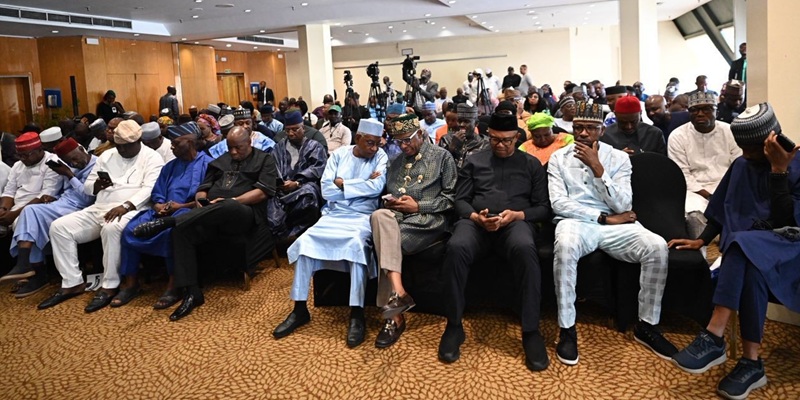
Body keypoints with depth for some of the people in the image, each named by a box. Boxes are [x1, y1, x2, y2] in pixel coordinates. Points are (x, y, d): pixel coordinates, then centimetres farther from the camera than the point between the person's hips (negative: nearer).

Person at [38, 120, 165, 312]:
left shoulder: (152, 158, -1)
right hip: (99, 209, 7)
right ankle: (72, 283, -3)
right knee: (59, 227, -9)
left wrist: (125, 206, -28)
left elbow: (149, 189, -15)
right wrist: (97, 185, -6)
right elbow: (87, 187, 19)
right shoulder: (107, 155, 18)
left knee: (112, 228, -39)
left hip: (131, 210, -7)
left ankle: (109, 286, -24)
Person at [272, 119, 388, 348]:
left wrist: (342, 182, -7)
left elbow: (377, 187, -14)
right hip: (334, 215, 3)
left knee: (357, 242, -34)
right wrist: (362, 185, -6)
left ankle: (357, 314, -28)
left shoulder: (380, 157, 4)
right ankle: (300, 309, -9)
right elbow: (327, 191, -2)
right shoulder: (338, 154, 8)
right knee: (305, 241, -20)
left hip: (363, 216, -3)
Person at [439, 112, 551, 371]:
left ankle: (531, 331, -28)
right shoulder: (474, 161, 20)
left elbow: (544, 207, 10)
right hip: (476, 220, 1)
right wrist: (475, 216, -10)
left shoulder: (531, 164, 17)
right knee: (456, 247, -35)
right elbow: (460, 200, 12)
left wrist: (517, 215, -10)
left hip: (516, 221, 0)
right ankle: (454, 326, -21)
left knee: (525, 249, -38)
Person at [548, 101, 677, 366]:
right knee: (565, 245, -39)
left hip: (614, 223, 3)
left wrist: (597, 168, -11)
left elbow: (622, 206, -3)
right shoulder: (558, 158, 6)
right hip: (574, 221, -2)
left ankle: (646, 326, -6)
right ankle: (567, 329, -24)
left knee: (657, 247, -25)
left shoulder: (619, 158, 9)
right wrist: (604, 217, -10)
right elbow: (558, 203, -6)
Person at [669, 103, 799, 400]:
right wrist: (702, 240, 7)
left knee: (745, 247, -37)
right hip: (746, 247, 3)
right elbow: (724, 210, 18)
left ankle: (714, 337, -41)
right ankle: (750, 362, -38)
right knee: (750, 266, -35)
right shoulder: (741, 166, 11)